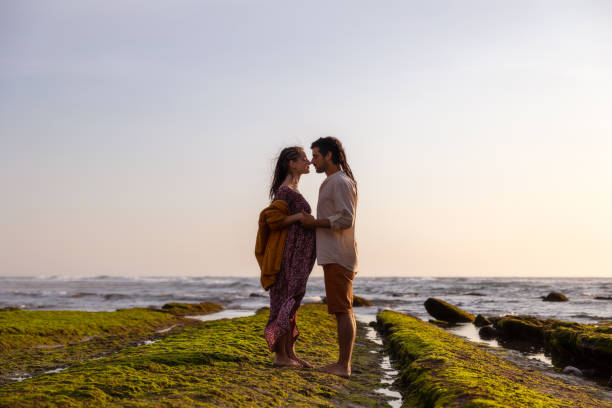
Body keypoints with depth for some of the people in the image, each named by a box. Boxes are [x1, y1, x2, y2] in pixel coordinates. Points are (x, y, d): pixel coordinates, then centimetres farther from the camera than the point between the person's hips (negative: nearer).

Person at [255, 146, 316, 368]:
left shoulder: (293, 190, 17)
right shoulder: (285, 190, -12)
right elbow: (273, 219, -19)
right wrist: (301, 215, -19)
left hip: (297, 256, 10)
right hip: (287, 254, -10)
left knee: (291, 303, 10)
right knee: (284, 302, -6)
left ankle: (290, 353, 15)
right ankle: (280, 355, -1)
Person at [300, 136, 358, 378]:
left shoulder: (341, 182, -11)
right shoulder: (333, 183, 20)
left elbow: (346, 219, -20)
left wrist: (314, 222, -13)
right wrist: (312, 223, 15)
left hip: (338, 257, -10)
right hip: (335, 256, 10)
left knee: (342, 311, -9)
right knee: (344, 311, 10)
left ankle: (343, 365, -7)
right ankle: (342, 363, 15)